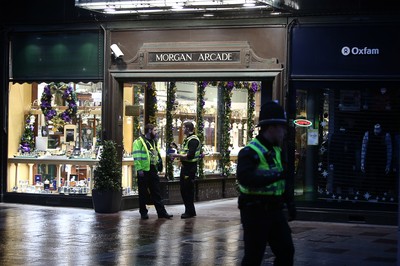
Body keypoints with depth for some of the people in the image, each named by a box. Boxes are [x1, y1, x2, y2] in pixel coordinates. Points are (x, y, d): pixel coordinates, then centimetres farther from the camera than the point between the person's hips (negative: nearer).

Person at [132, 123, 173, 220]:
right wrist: (139, 169, -19)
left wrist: (158, 168, 16)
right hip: (144, 171, -7)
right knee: (143, 194, 3)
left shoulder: (153, 141, 17)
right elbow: (136, 157, -15)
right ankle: (143, 212, 12)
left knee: (156, 193, 8)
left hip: (153, 171, 7)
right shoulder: (139, 141, -8)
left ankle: (162, 212, 9)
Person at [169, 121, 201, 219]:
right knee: (183, 189, 14)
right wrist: (177, 155, 9)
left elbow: (190, 156, -25)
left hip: (190, 168, -10)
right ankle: (189, 210, 23)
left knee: (188, 190, -4)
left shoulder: (193, 140, -17)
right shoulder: (187, 139, 15)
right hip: (185, 166, 10)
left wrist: (177, 155, -20)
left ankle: (190, 212, 5)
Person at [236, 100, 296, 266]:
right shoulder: (249, 152, -15)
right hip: (255, 213, -8)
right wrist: (276, 175, -34)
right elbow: (245, 178, -32)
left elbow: (285, 180, 22)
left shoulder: (277, 151, 13)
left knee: (286, 251, 11)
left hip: (275, 211, 8)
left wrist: (291, 205, 13)